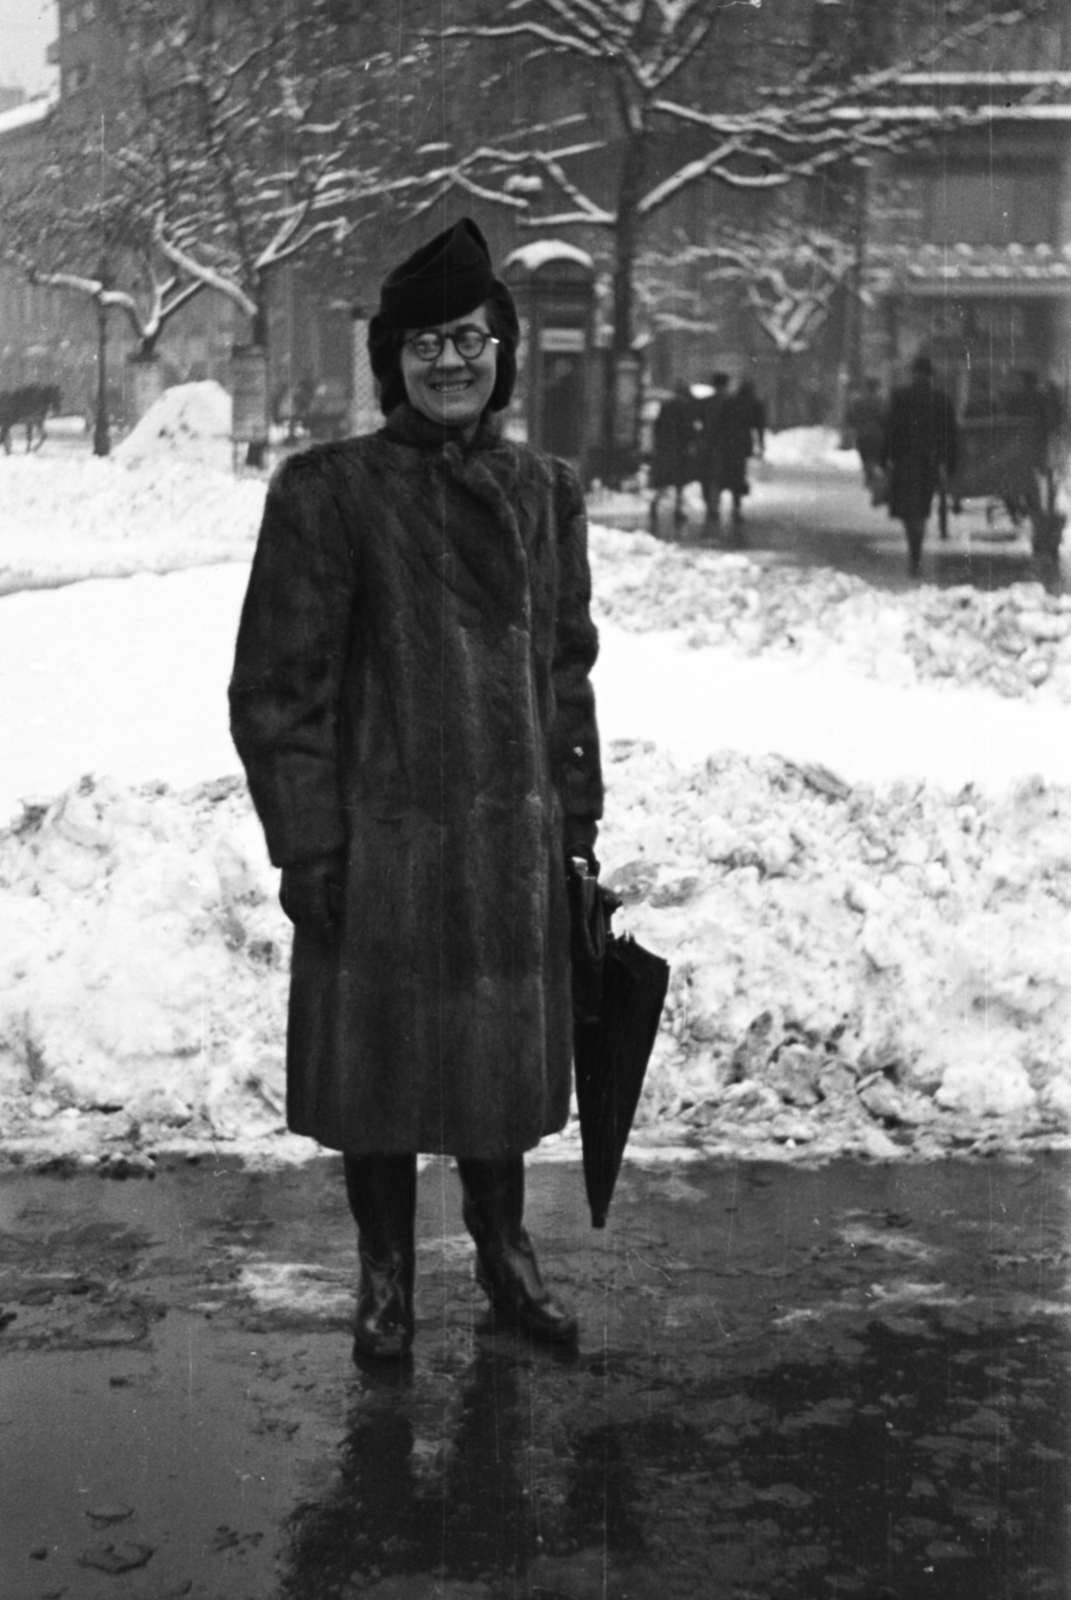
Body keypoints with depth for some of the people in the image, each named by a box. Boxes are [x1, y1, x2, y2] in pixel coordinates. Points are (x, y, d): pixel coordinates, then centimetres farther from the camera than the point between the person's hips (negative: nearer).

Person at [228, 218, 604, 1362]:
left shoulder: (543, 493, 7)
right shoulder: (329, 492, -7)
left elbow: (567, 670, 13)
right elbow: (278, 684, -7)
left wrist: (577, 822, 11)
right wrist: (304, 842, -11)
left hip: (515, 837, 4)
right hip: (380, 833, -3)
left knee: (505, 1049, 14)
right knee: (377, 1054, 7)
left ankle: (504, 1254, 34)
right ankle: (386, 1276, 26)